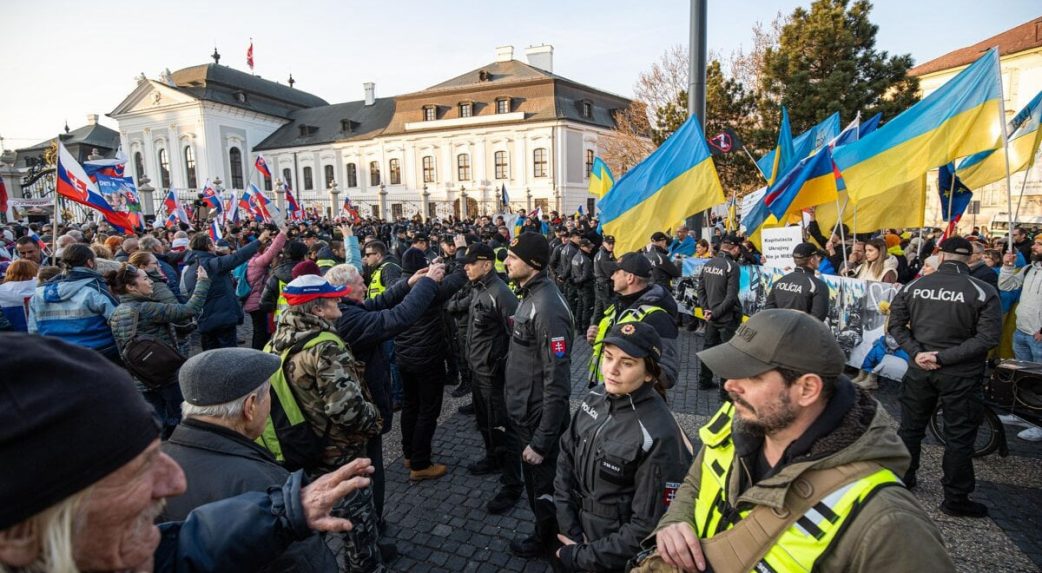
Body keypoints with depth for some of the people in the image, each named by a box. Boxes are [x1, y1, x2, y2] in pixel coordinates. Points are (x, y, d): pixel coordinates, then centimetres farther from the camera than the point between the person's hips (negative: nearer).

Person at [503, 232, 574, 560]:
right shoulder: (530, 296, 3)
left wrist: (542, 442, -23)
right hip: (525, 414, 9)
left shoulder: (548, 308, -28)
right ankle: (544, 535, 48)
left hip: (539, 420, -9)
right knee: (534, 483, 26)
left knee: (543, 487, 14)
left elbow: (557, 383, -27)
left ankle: (546, 543, 38)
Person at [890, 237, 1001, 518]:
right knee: (959, 436, 8)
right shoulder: (983, 292, -11)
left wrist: (916, 352, -7)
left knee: (910, 428, 16)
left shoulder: (914, 286, -3)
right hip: (960, 375, -3)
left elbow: (896, 325, -2)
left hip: (919, 369, 3)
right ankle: (955, 499, 18)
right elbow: (988, 337, -16)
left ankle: (902, 478, 31)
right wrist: (944, 357, -16)